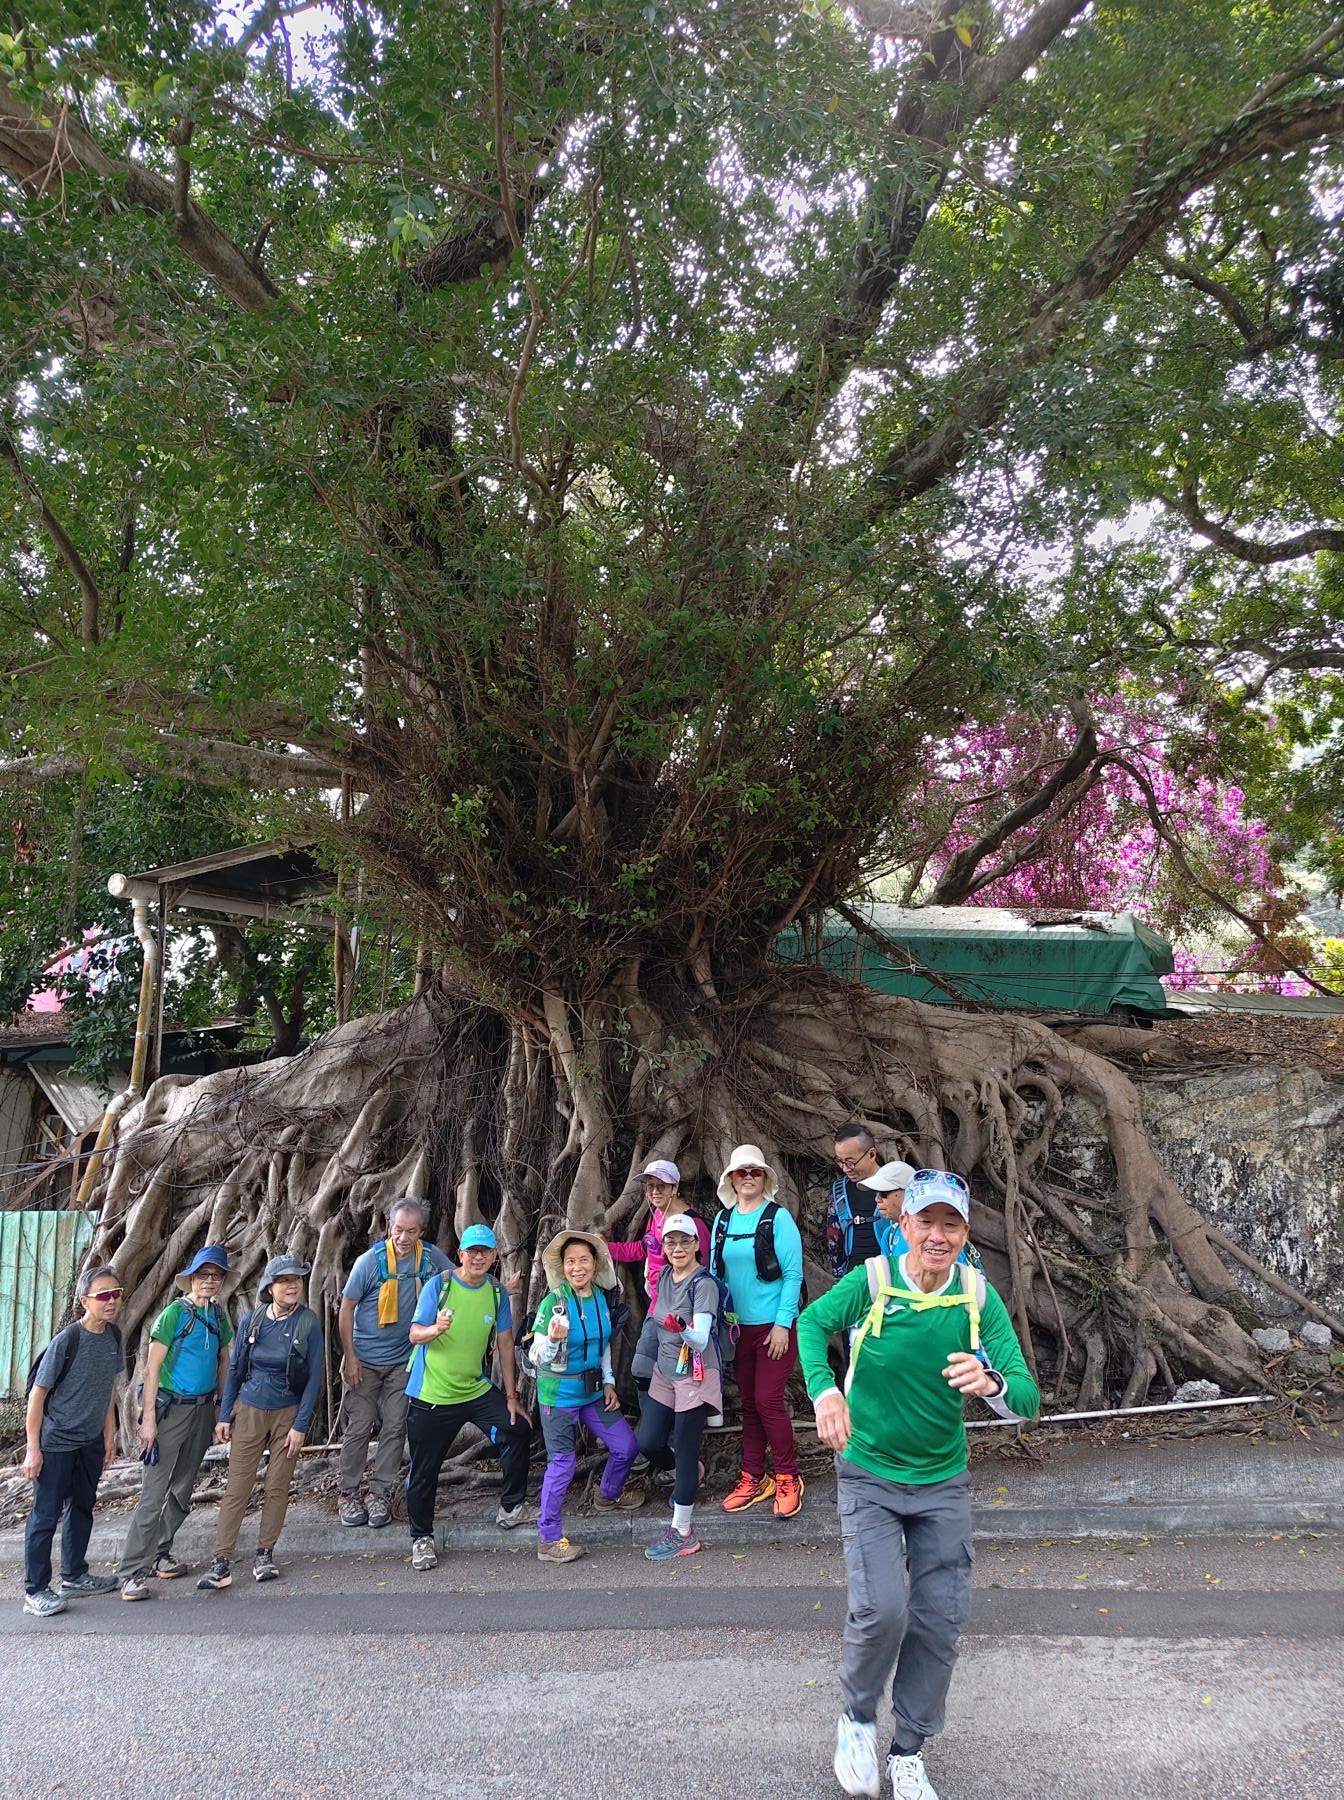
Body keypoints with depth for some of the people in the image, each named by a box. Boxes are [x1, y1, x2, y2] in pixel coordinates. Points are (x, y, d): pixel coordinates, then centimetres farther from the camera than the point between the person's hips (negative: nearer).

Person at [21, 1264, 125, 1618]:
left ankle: (74, 1575, 33)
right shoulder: (66, 1341, -21)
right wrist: (33, 1448, -14)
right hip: (55, 1443, -7)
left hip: (91, 1441, 7)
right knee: (46, 1515, 0)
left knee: (82, 1508, 18)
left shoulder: (113, 1336, -1)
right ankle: (35, 1591, 12)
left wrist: (109, 1435, 13)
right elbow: (37, 1394, -15)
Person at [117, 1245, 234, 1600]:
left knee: (182, 1490, 13)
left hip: (203, 1409, 6)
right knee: (154, 1493, -7)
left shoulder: (219, 1315, 6)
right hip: (171, 1408, -6)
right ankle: (132, 1573, -2)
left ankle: (159, 1554, 25)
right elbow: (152, 1368, -12)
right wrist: (148, 1418, -15)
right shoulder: (173, 1314, -12)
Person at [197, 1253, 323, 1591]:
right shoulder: (251, 1320, -4)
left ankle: (265, 1553, 21)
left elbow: (314, 1378, -8)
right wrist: (224, 1416, 3)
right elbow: (235, 1369, 5)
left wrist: (301, 1426, -10)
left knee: (278, 1487, 6)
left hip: (288, 1413, -1)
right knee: (237, 1487, -1)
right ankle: (222, 1562, 3)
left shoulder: (308, 1323, -11)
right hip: (249, 1410, 1)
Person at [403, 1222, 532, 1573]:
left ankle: (510, 1506, 13)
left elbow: (505, 1344, 4)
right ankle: (421, 1538, 23)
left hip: (477, 1390, 3)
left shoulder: (496, 1293, -1)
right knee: (423, 1471, 2)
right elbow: (415, 1334, -12)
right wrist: (436, 1329, -35)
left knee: (519, 1431, -8)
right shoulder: (438, 1284, -11)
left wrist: (511, 1396, 3)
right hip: (430, 1395, -3)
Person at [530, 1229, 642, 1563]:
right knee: (562, 1463, -5)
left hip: (593, 1391, 6)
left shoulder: (600, 1298, 0)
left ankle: (609, 1495, 41)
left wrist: (608, 1382, 10)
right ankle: (548, 1540, 10)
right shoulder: (553, 1303, -19)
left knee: (626, 1446, 11)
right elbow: (537, 1357, -17)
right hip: (559, 1394, -6)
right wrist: (553, 1340, -37)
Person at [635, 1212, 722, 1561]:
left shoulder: (704, 1284, -17)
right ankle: (691, 1472, 36)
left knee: (685, 1453, -2)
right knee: (648, 1444, 6)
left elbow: (701, 1338, -27)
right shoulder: (665, 1276, 4)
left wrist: (682, 1329, -46)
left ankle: (682, 1533, 9)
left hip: (695, 1377, -7)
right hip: (664, 1373, 7)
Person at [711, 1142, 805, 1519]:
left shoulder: (778, 1217, -9)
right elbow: (715, 1272, 12)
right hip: (739, 1326, 5)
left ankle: (787, 1478, 11)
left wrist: (782, 1324, -14)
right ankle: (753, 1479, 24)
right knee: (748, 1402, 12)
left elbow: (793, 1273, -11)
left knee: (768, 1400, -6)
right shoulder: (723, 1219, 6)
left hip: (774, 1326, -5)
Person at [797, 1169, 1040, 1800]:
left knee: (939, 1621, 7)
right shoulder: (870, 1281, -19)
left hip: (943, 1483, 2)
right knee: (880, 1610, -16)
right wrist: (823, 1389, -20)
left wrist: (992, 1384, -43)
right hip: (868, 1474, -2)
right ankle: (857, 1718, 16)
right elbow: (812, 1322, -2)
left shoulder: (979, 1297, -15)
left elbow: (1026, 1399, -19)